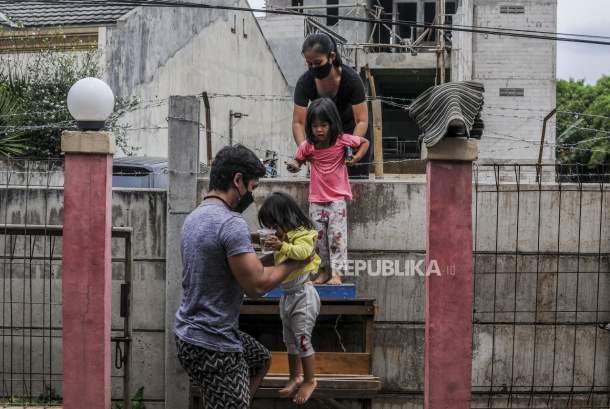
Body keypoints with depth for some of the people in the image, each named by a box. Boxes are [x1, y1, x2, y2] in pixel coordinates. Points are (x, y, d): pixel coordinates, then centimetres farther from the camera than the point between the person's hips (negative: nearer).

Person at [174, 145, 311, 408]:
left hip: (190, 331, 10)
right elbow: (257, 284, -21)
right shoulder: (231, 224, -21)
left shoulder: (194, 218, 9)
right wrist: (294, 263, -7)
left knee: (261, 359, 31)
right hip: (212, 346, -10)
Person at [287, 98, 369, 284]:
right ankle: (324, 271, 20)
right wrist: (294, 166, -15)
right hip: (316, 200, 3)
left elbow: (364, 142, 4)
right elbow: (298, 161, 8)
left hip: (337, 199, -3)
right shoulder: (307, 146, -6)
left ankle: (336, 273, -5)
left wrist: (356, 157, -11)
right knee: (318, 238, 8)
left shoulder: (342, 140, -11)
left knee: (337, 237, -6)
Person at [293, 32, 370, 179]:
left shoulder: (351, 78, -29)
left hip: (352, 130, -2)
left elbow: (362, 121, -29)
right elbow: (298, 122, -22)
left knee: (357, 178, -7)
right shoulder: (305, 83, -23)